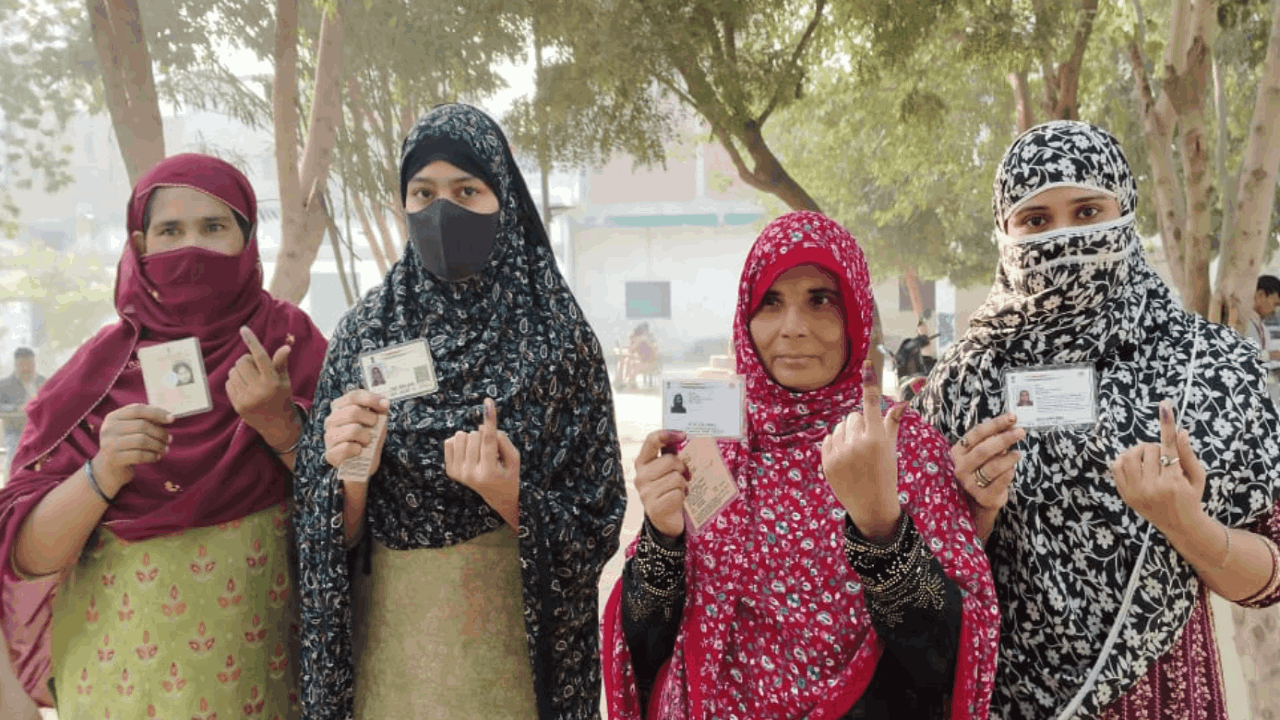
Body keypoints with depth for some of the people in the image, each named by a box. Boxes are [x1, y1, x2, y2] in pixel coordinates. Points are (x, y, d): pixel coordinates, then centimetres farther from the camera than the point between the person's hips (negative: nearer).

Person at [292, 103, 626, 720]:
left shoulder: (557, 334, -8)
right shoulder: (363, 332, -3)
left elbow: (595, 524, -7)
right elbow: (332, 534, -1)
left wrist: (513, 498, -24)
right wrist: (349, 474, -21)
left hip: (511, 630, -2)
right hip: (389, 630, 2)